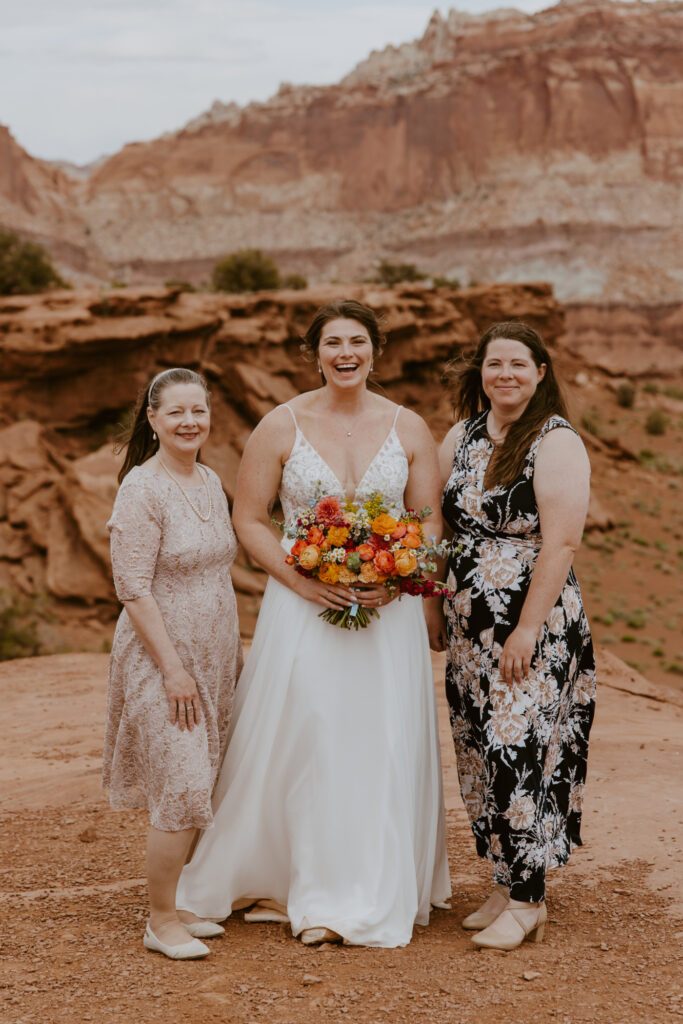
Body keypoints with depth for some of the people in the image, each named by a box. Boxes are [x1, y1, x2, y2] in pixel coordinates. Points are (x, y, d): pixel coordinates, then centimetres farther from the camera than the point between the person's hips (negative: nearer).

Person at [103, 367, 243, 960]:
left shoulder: (211, 482, 10)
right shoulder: (142, 489, -14)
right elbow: (134, 589, -17)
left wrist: (234, 654, 17)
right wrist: (173, 669, -19)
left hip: (211, 660, 8)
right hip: (161, 659, -8)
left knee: (198, 788, 11)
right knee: (181, 789, -8)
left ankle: (177, 905, 23)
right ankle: (160, 921, 4)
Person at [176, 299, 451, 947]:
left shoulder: (409, 428, 4)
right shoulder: (281, 426, -1)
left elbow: (430, 520, 7)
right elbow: (249, 521, 0)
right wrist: (301, 579, -14)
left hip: (387, 610, 2)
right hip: (303, 605, -1)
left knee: (381, 748, 4)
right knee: (300, 744, 0)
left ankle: (377, 893, 18)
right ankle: (297, 887, 16)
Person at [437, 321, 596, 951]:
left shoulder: (556, 443, -10)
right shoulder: (462, 437, 10)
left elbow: (561, 542, -17)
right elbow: (443, 523, 18)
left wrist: (528, 629, -20)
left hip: (534, 626, -7)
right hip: (470, 627, 7)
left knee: (520, 751, -6)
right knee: (481, 754, 9)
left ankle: (528, 901, 5)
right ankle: (506, 885, 22)